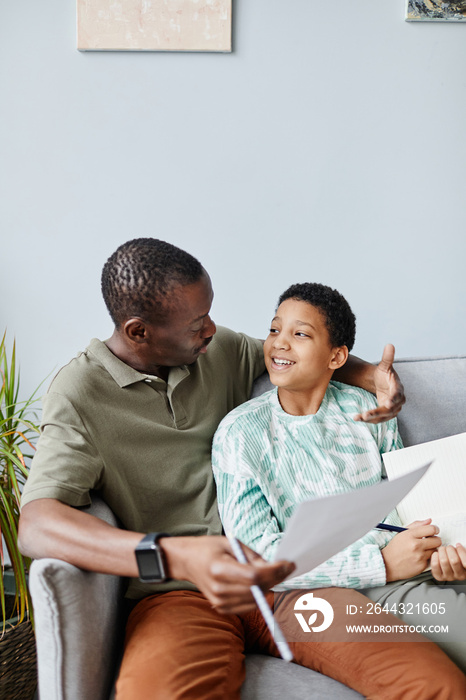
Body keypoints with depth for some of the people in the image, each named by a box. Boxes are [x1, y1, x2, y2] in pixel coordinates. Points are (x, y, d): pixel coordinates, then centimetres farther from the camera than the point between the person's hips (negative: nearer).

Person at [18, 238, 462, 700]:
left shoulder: (220, 350, 11)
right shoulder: (79, 394, -5)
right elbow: (36, 525, -18)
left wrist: (371, 376, 7)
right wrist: (174, 557, -35)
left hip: (274, 569, 4)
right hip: (177, 592, -3)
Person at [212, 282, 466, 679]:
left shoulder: (366, 408, 10)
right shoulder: (239, 432, -1)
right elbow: (257, 552, -8)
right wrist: (382, 563, -15)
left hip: (401, 568, 5)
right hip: (322, 584, -4)